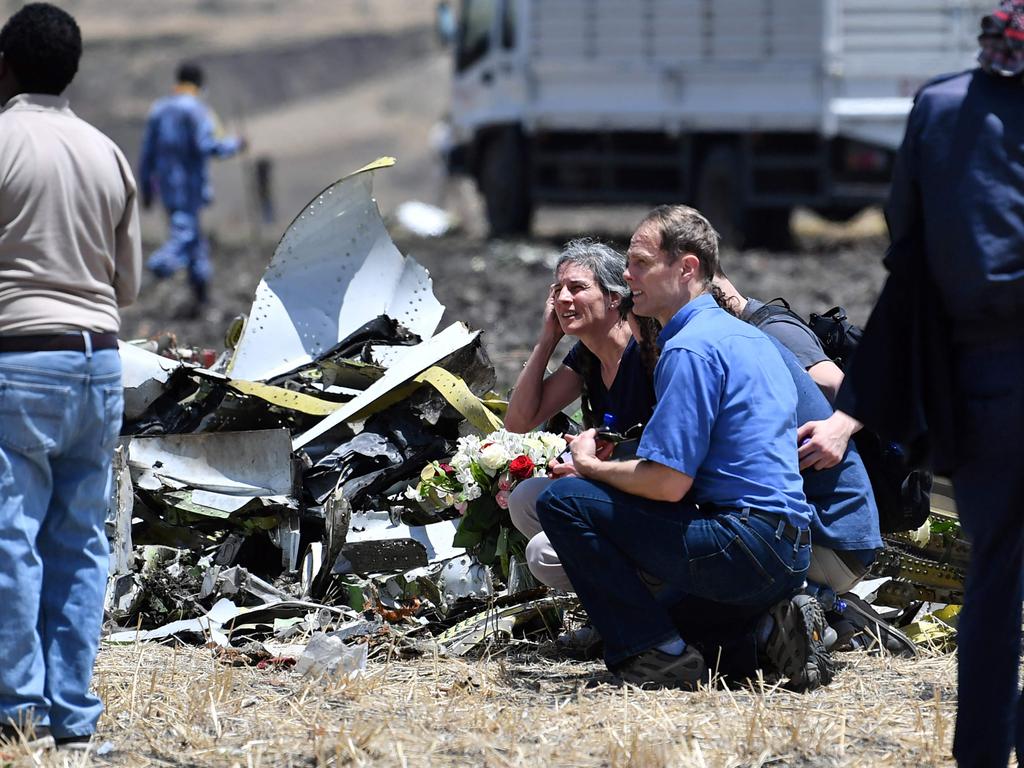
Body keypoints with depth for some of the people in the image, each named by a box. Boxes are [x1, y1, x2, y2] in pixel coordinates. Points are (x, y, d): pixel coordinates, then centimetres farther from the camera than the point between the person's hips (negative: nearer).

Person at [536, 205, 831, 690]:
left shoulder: (689, 349, -13)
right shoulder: (748, 336, 19)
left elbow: (669, 482, -18)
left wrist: (591, 467, 0)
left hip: (743, 544, -10)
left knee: (562, 500, -9)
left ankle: (657, 655, -8)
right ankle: (768, 628, 9)